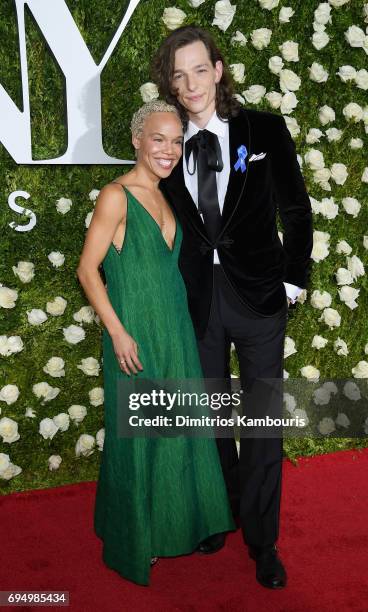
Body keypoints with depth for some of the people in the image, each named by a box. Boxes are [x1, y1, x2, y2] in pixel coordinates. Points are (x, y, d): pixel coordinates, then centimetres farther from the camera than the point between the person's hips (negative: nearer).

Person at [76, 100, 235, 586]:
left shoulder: (165, 197, 10)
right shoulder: (116, 196, -12)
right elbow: (88, 270, -14)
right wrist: (118, 332, -18)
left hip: (176, 330, 7)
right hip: (136, 334, -7)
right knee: (137, 435, 6)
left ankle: (172, 523, 38)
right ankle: (134, 541, 28)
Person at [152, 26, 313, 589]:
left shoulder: (265, 130, -3)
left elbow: (297, 210, 1)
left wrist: (293, 281, -2)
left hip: (258, 295, -2)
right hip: (197, 297, 2)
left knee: (264, 421, 6)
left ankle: (262, 540, 23)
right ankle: (222, 507, 40)